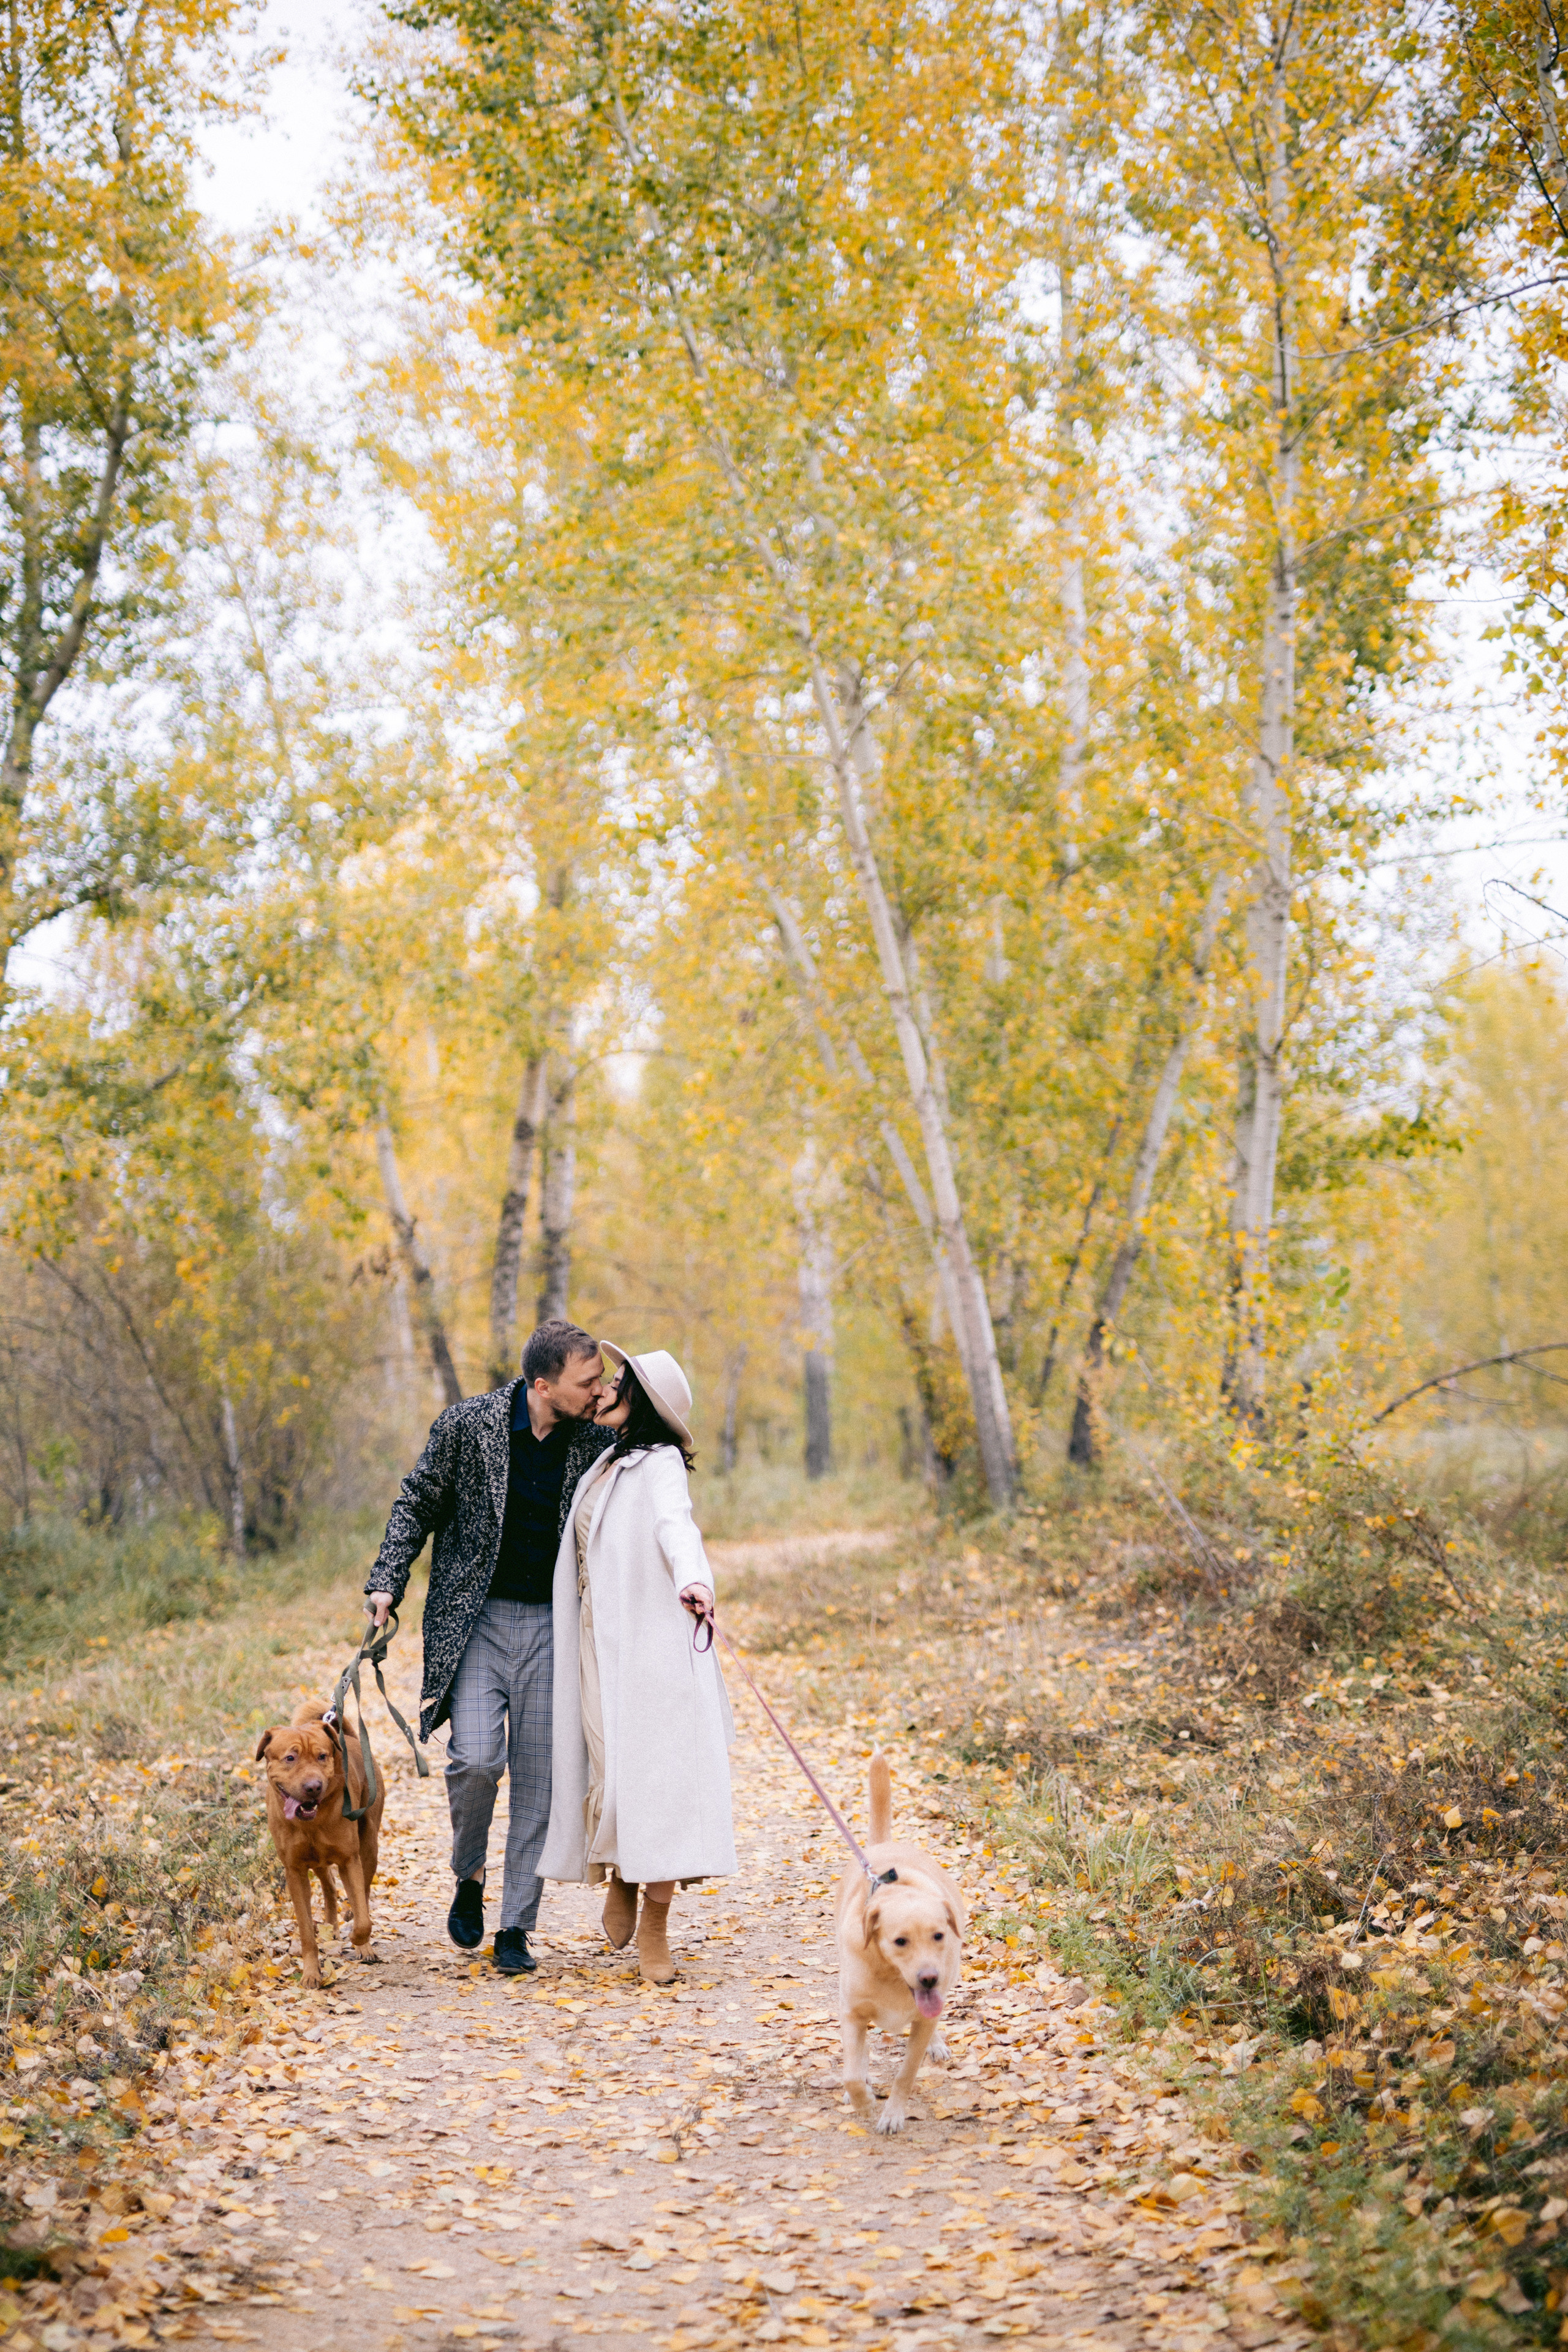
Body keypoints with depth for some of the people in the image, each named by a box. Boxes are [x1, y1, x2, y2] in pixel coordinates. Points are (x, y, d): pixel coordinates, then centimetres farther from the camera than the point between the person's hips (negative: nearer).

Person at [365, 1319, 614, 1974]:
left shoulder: (599, 1443, -1)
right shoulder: (467, 1425, -7)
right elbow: (417, 1504, 4)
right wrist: (387, 1583, -4)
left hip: (554, 1625, 2)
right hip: (475, 1617, -2)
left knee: (538, 1780, 1)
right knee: (476, 1757, -16)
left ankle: (516, 1927, 12)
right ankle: (469, 1876, 13)